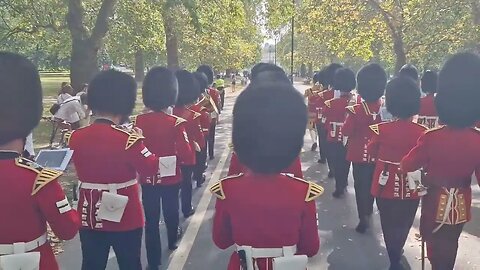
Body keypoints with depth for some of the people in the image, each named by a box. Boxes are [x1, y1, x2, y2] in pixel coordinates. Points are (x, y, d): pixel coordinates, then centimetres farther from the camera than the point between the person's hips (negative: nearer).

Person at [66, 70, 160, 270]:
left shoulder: (75, 138, -5)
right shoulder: (128, 139, -20)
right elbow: (151, 168, -9)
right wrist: (139, 141, 1)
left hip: (89, 218, 4)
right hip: (125, 219, -4)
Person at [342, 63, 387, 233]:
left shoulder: (357, 110, -18)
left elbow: (346, 132, -17)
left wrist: (350, 114, -5)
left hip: (360, 154, -4)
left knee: (361, 186, 3)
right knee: (372, 183, 21)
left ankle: (364, 218, 0)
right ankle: (369, 210, 40)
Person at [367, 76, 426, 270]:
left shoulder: (382, 129, -14)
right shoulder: (422, 132, -14)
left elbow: (372, 152, 1)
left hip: (386, 185, 0)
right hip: (411, 187, 0)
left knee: (389, 223, 17)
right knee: (403, 224, 18)